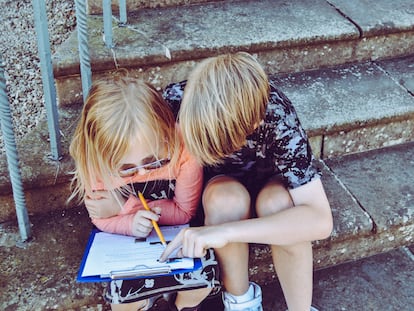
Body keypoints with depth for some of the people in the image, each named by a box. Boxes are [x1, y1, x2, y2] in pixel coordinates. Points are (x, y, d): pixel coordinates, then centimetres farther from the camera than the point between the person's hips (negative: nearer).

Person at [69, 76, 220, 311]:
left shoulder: (183, 148, -31)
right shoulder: (95, 161, -26)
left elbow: (185, 212, -16)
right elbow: (102, 220, -10)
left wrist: (124, 206, -27)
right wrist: (132, 222, -35)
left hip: (177, 234, 0)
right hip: (128, 237, 1)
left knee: (204, 278, -24)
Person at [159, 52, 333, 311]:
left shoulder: (276, 117, -35)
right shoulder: (177, 100, -30)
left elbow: (320, 220, -40)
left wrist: (225, 232, -48)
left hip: (269, 180, -1)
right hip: (219, 183, 1)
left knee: (277, 202, -35)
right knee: (227, 198, -34)